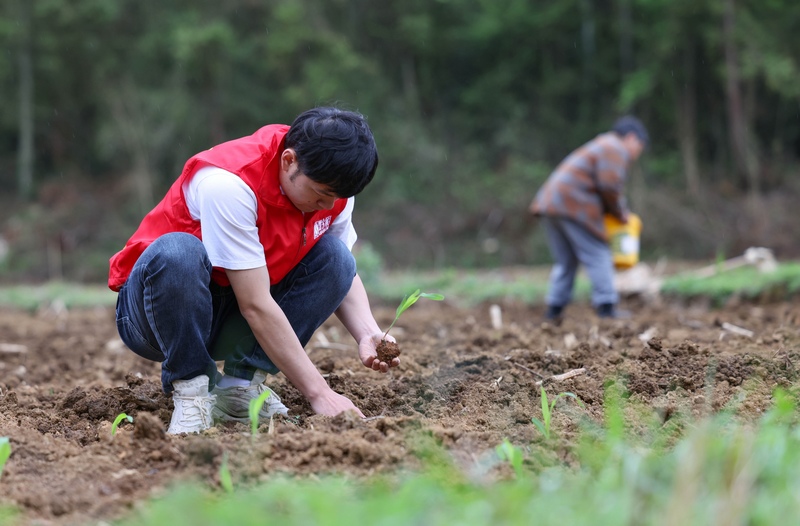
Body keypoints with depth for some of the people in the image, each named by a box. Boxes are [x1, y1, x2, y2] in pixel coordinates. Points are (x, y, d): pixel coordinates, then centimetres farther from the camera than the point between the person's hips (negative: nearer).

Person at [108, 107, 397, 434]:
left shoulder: (330, 185, -9)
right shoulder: (230, 183, -31)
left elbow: (342, 274, 4)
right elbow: (255, 305, -32)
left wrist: (369, 335, -17)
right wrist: (319, 393, -31)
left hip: (231, 322, 7)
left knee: (335, 255, -13)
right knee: (178, 252, -38)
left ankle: (240, 386, -12)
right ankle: (192, 389, -19)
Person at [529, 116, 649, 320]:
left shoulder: (602, 146, 27)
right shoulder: (615, 149, -4)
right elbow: (610, 185, -16)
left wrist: (620, 210, 18)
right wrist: (619, 211, -1)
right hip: (574, 206, -10)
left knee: (565, 261, 15)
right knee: (597, 256, -4)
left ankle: (555, 308, 13)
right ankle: (606, 306, -5)